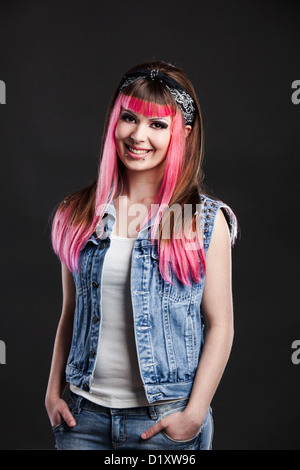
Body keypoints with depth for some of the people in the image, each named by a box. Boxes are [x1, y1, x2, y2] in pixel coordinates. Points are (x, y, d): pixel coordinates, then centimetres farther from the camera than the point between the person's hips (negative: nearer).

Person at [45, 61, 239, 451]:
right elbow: (70, 313, 7)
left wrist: (194, 414, -10)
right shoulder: (79, 213, 1)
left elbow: (220, 324, -6)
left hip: (166, 419, -2)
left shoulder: (205, 219, -7)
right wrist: (54, 391, 4)